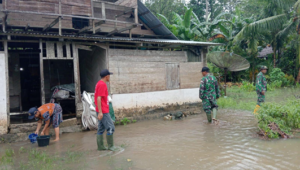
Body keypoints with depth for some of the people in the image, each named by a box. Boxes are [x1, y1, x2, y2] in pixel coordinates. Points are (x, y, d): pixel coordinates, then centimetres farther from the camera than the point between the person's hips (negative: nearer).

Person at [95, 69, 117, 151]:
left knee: (101, 128, 12)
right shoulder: (102, 84, -15)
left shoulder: (100, 83, 15)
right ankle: (110, 146, 3)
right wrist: (100, 112, -23)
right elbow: (98, 98, -21)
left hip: (102, 111, 10)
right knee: (110, 127, -4)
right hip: (103, 111, -10)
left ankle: (100, 146, 17)